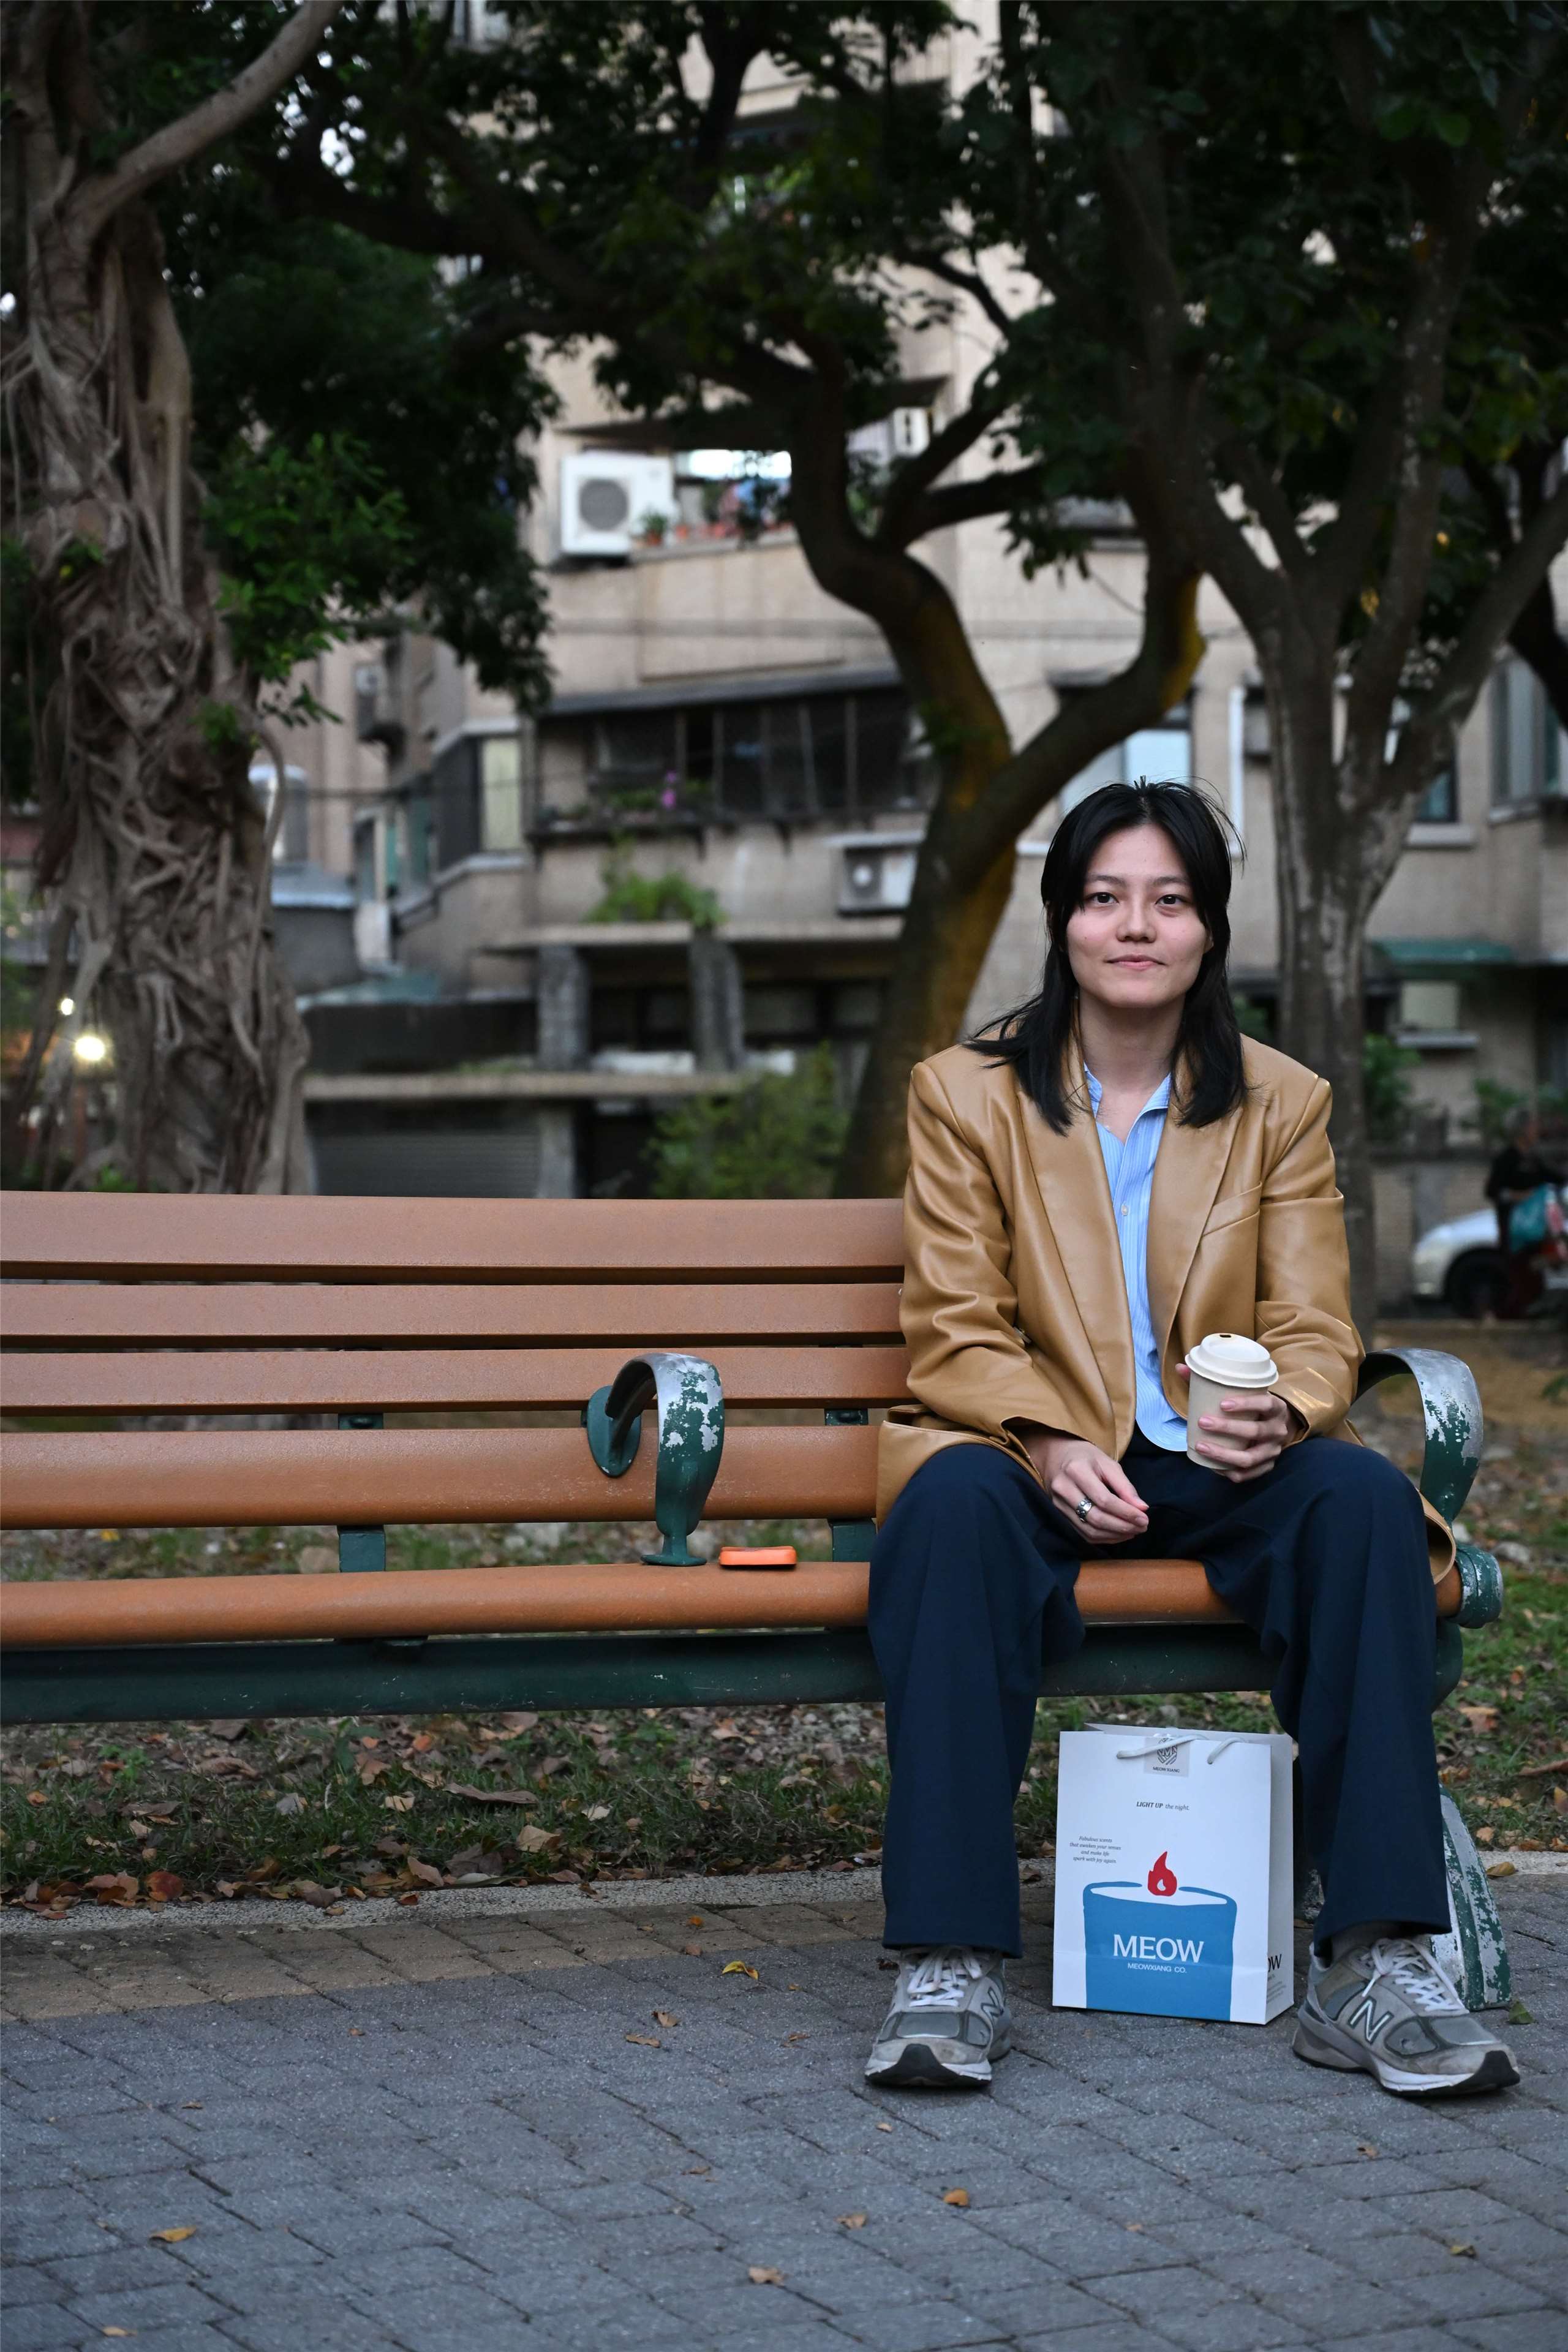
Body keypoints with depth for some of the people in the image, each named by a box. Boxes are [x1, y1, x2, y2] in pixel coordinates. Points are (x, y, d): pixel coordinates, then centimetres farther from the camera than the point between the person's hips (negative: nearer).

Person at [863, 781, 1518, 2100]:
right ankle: (951, 1965, -37)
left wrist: (1280, 1413, -21)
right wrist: (1051, 1446, -21)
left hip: (1219, 1468, 2)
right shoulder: (966, 1093, 7)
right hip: (1029, 1458, -2)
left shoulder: (1283, 1104, 12)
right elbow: (956, 1334, 0)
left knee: (1364, 1496, -30)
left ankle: (1376, 1963, -31)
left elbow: (1316, 1331, 5)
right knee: (952, 1502, -36)